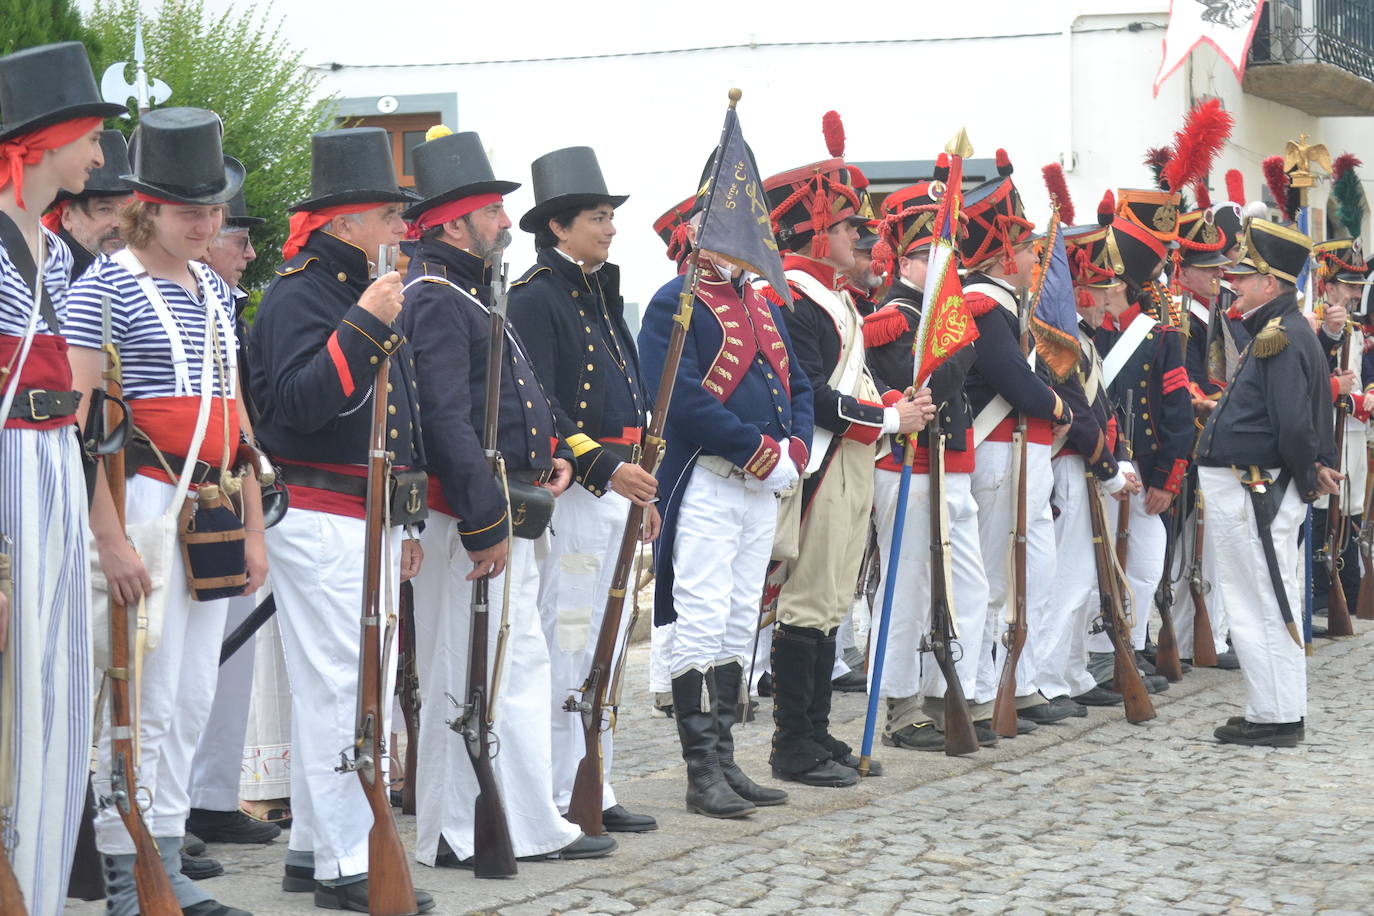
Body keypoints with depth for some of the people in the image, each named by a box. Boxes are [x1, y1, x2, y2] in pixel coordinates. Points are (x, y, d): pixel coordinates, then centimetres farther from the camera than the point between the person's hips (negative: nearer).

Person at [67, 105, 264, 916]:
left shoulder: (215, 289, 15)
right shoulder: (107, 286, -7)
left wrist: (254, 529, 16)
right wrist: (110, 539, -18)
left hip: (211, 509, 7)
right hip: (146, 503, -7)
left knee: (194, 698, 9)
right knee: (148, 701, -6)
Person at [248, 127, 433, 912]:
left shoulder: (371, 292, 18)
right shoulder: (298, 294, -11)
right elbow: (298, 401, -24)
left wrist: (407, 521, 24)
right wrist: (365, 323, -28)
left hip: (373, 518, 10)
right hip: (321, 522, -10)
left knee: (368, 689, 13)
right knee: (341, 690, -9)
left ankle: (314, 848, 21)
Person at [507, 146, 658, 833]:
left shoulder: (602, 295, 19)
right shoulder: (535, 298, -10)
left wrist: (642, 491, 20)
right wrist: (603, 467, -25)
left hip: (616, 486, 10)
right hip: (571, 492, -9)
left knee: (606, 644, 12)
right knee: (568, 645, -6)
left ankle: (595, 788, 19)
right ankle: (559, 800, 0)